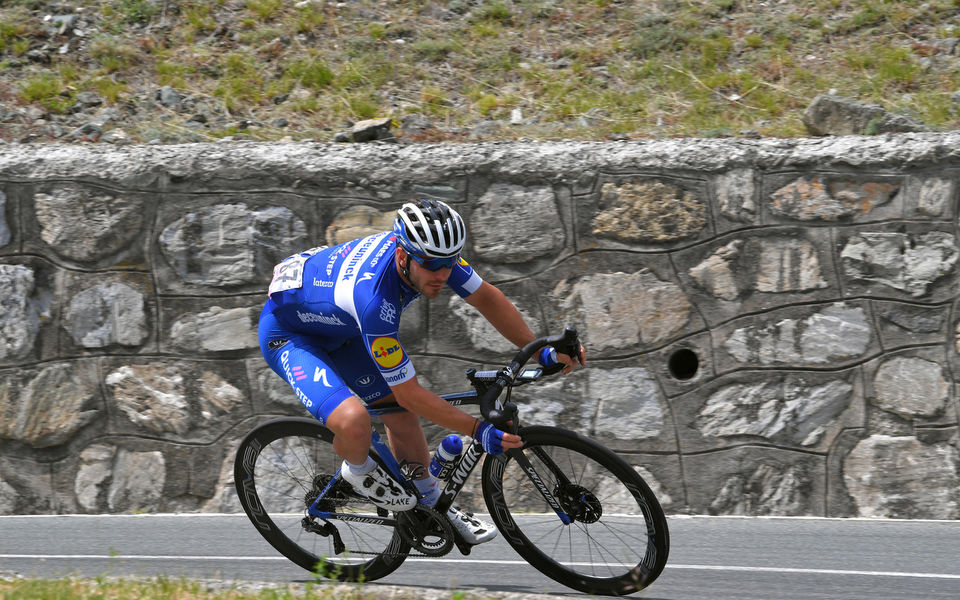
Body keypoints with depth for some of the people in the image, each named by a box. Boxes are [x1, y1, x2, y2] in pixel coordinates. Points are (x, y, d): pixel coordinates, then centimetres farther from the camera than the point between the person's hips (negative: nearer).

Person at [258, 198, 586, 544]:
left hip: (338, 327, 8)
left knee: (400, 413, 10)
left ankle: (431, 504, 32)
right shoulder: (373, 299, -42)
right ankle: (358, 471, 5)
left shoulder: (429, 252, -22)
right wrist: (479, 431, -32)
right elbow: (410, 393, -33)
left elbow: (486, 297, -3)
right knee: (354, 421, -29)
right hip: (288, 334, -8)